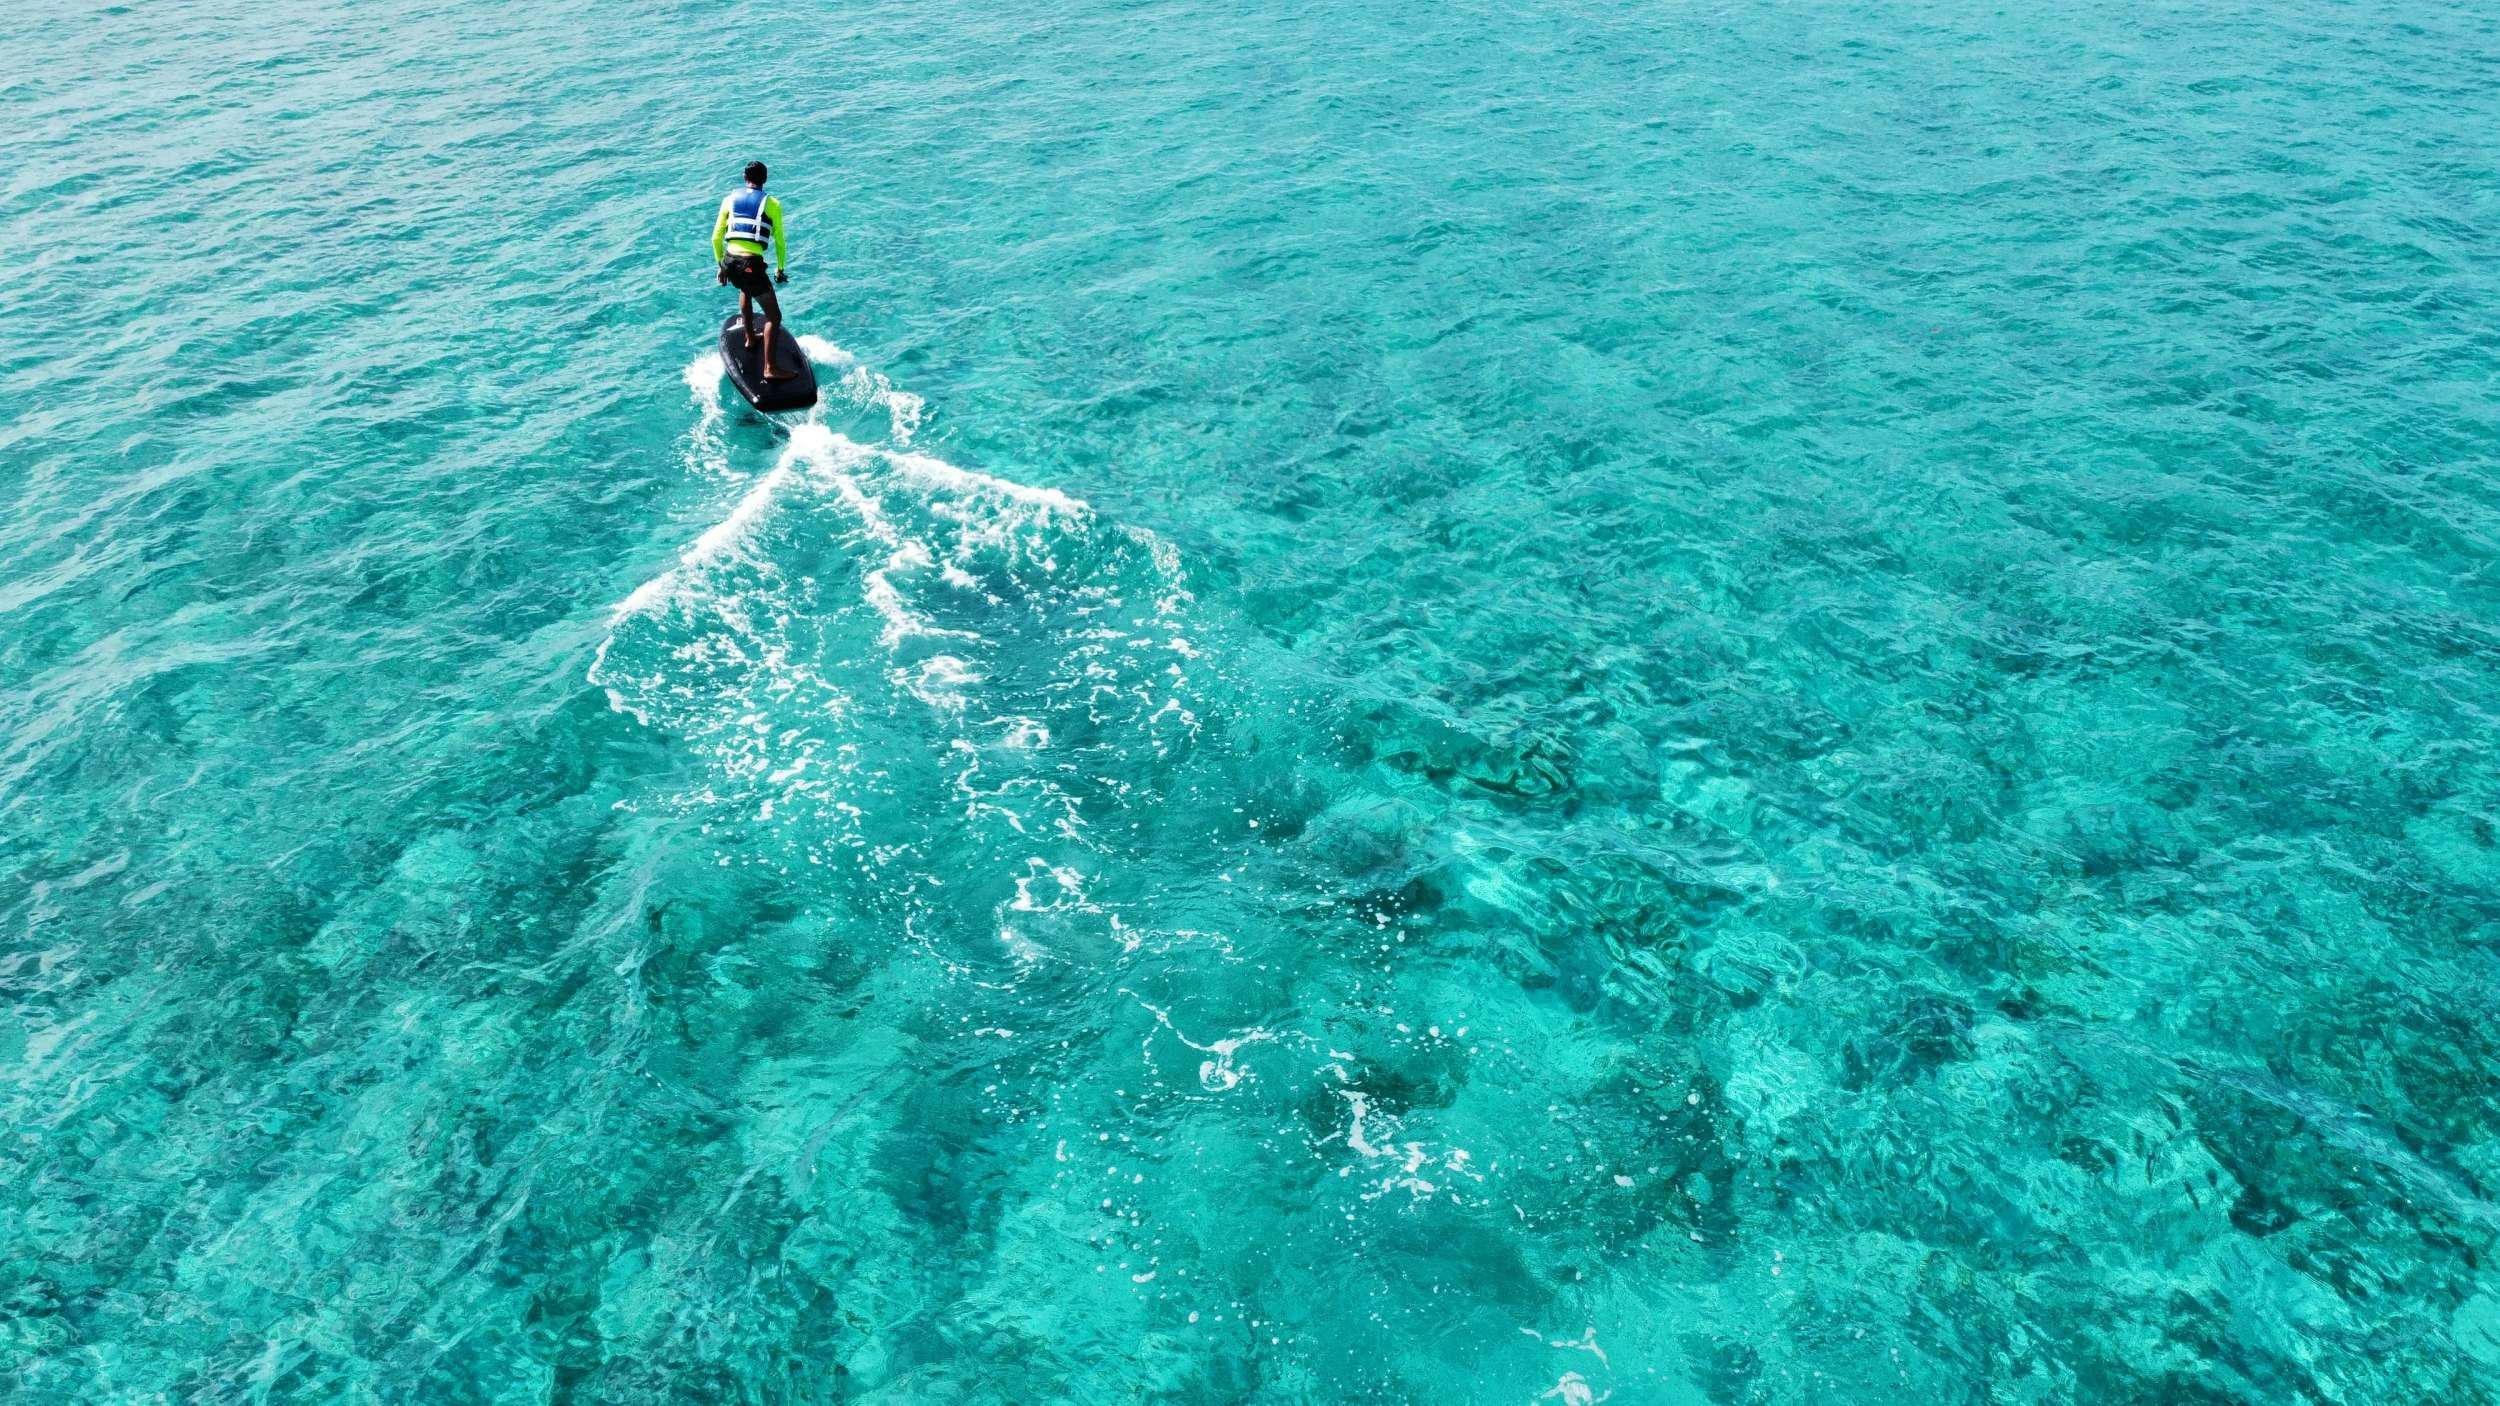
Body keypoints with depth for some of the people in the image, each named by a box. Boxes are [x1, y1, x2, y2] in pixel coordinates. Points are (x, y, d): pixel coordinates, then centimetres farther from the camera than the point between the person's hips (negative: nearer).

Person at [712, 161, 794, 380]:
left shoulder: (730, 199, 14)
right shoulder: (771, 204, 4)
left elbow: (716, 237, 14)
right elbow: (780, 241, 5)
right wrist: (781, 269, 19)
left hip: (729, 261, 5)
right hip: (751, 263, -5)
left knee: (745, 289, 39)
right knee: (774, 316, 1)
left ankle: (750, 337, 51)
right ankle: (770, 368, -10)